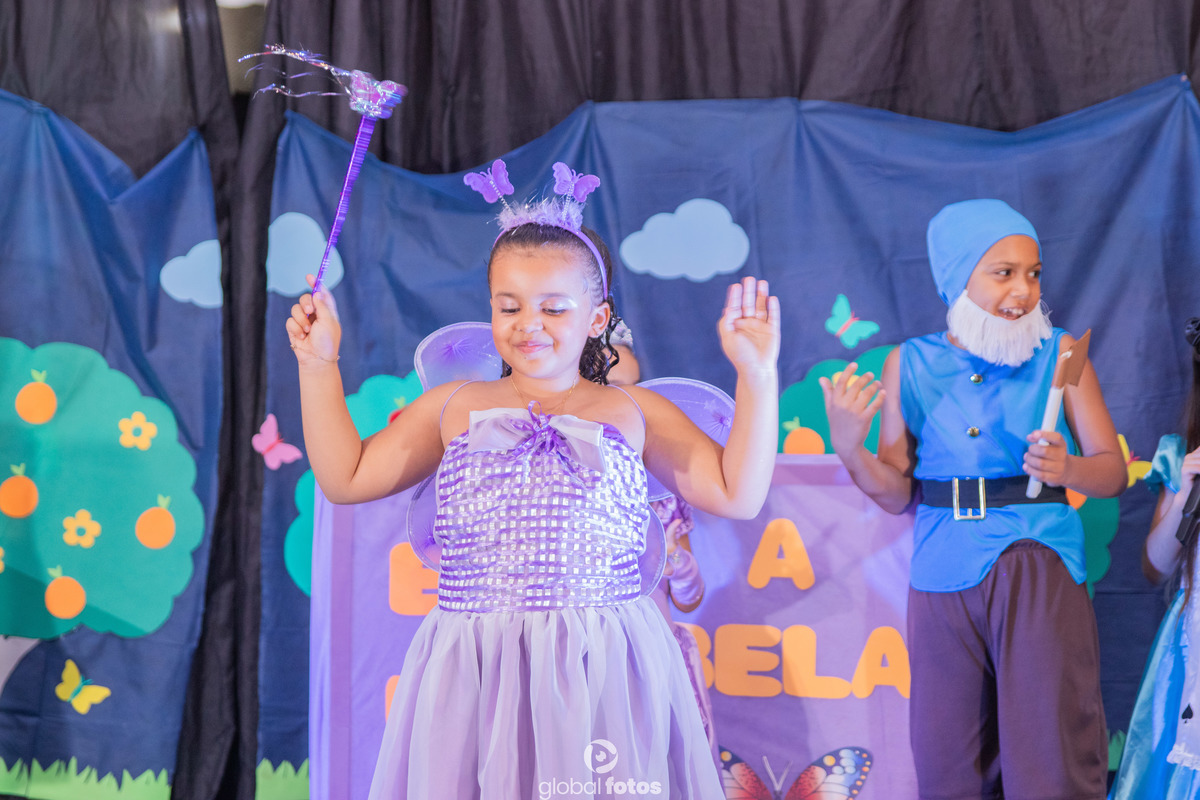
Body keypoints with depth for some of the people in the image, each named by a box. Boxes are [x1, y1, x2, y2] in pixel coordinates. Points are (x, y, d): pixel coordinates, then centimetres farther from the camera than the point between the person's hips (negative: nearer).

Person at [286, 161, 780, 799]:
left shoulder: (631, 412, 9)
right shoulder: (453, 407, 13)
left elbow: (737, 495, 4)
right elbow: (345, 479, 16)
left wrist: (757, 376, -3)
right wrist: (319, 364, 13)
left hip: (601, 673, -1)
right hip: (472, 674, 1)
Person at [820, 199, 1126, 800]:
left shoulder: (1059, 354, 3)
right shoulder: (910, 365, 6)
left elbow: (1113, 471, 3)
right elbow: (896, 493, 6)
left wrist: (1066, 468, -18)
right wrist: (850, 451, -12)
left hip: (1041, 569, -1)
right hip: (943, 577, 2)